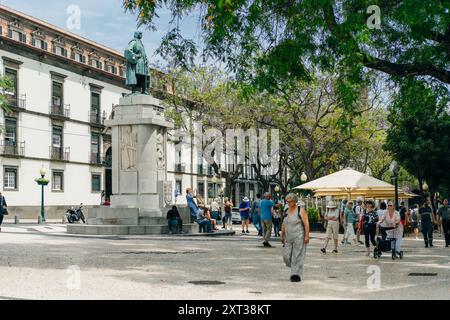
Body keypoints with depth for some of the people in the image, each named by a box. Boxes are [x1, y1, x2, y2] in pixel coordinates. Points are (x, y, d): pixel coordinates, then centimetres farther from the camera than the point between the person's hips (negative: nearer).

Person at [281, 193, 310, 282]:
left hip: (299, 237, -6)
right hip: (288, 238, 6)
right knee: (286, 256, 1)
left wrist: (307, 236, -18)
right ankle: (295, 269, 25)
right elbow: (283, 224, 18)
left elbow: (306, 223, -12)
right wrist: (282, 236, 17)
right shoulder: (286, 211, 11)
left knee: (297, 256, -5)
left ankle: (296, 275, -1)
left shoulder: (301, 210, -8)